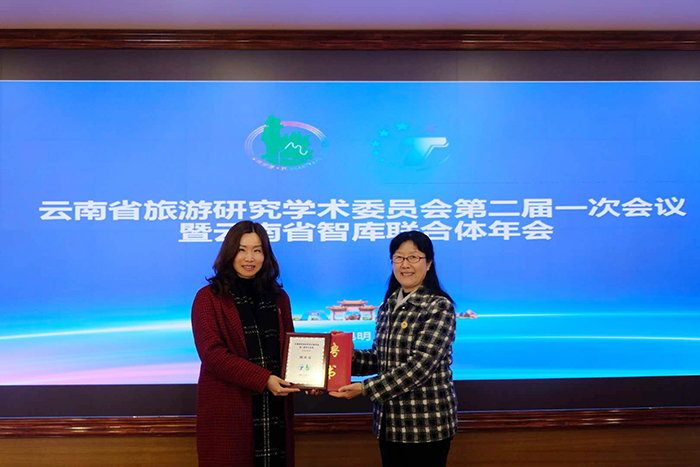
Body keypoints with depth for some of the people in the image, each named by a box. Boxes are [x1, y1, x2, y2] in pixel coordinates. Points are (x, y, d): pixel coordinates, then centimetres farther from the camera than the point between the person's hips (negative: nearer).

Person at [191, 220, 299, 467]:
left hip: (275, 411, 4)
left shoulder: (279, 298, 13)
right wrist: (263, 380, -19)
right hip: (227, 412, -3)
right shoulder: (209, 298, -1)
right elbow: (212, 354, -11)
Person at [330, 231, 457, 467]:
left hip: (426, 424, -6)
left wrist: (365, 388, -22)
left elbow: (421, 365, -21)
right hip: (389, 422, 6)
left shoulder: (439, 306, -11)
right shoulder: (388, 306, 10)